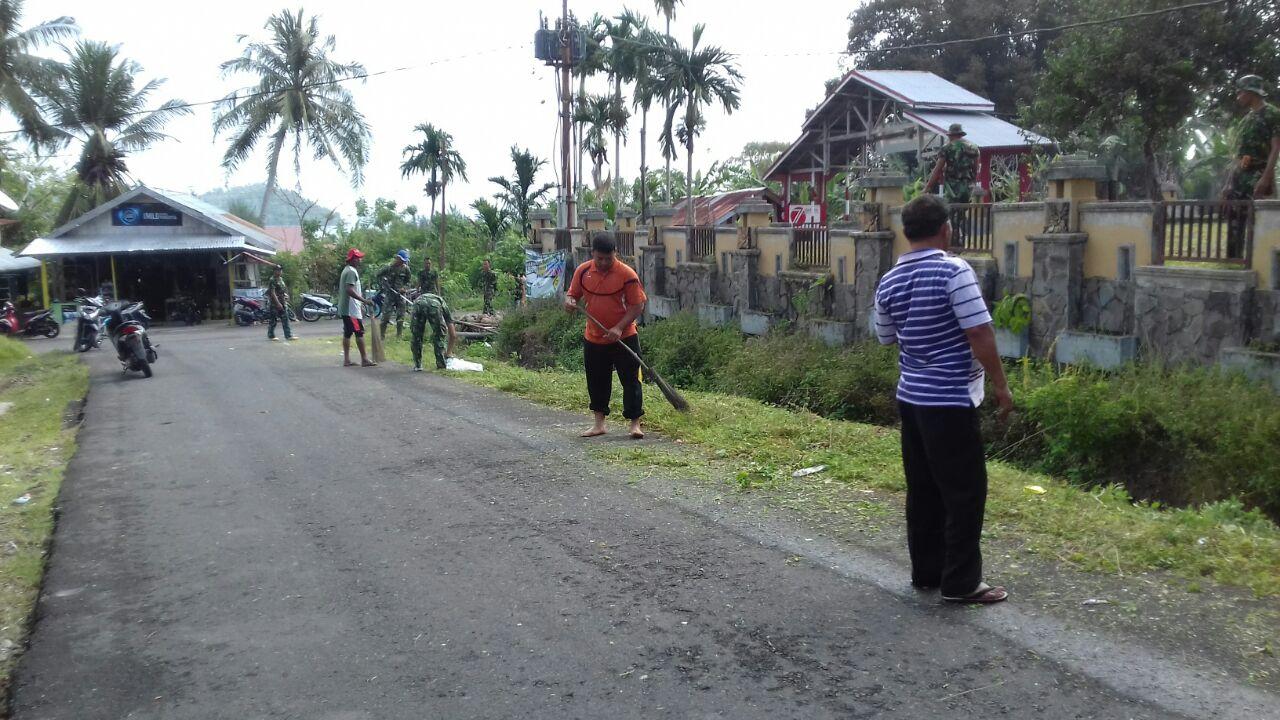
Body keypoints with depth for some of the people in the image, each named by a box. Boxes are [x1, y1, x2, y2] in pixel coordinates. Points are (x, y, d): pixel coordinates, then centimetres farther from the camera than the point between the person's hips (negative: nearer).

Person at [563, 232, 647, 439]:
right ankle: (599, 424, 25)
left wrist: (619, 328, -21)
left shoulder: (627, 274, -13)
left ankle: (635, 424, 8)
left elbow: (638, 305, -11)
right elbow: (572, 293, 12)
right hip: (593, 339, 4)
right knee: (596, 382, 12)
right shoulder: (582, 271, -1)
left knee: (631, 380, 0)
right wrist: (569, 301, -13)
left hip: (624, 338, -4)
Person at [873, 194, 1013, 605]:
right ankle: (961, 583, 7)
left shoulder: (889, 283, 6)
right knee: (965, 492, 2)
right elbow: (980, 333, -17)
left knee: (923, 489, 15)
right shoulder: (954, 271, -15)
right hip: (950, 400, -7)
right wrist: (1001, 385, -8)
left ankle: (925, 571, 23)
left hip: (911, 397, 7)